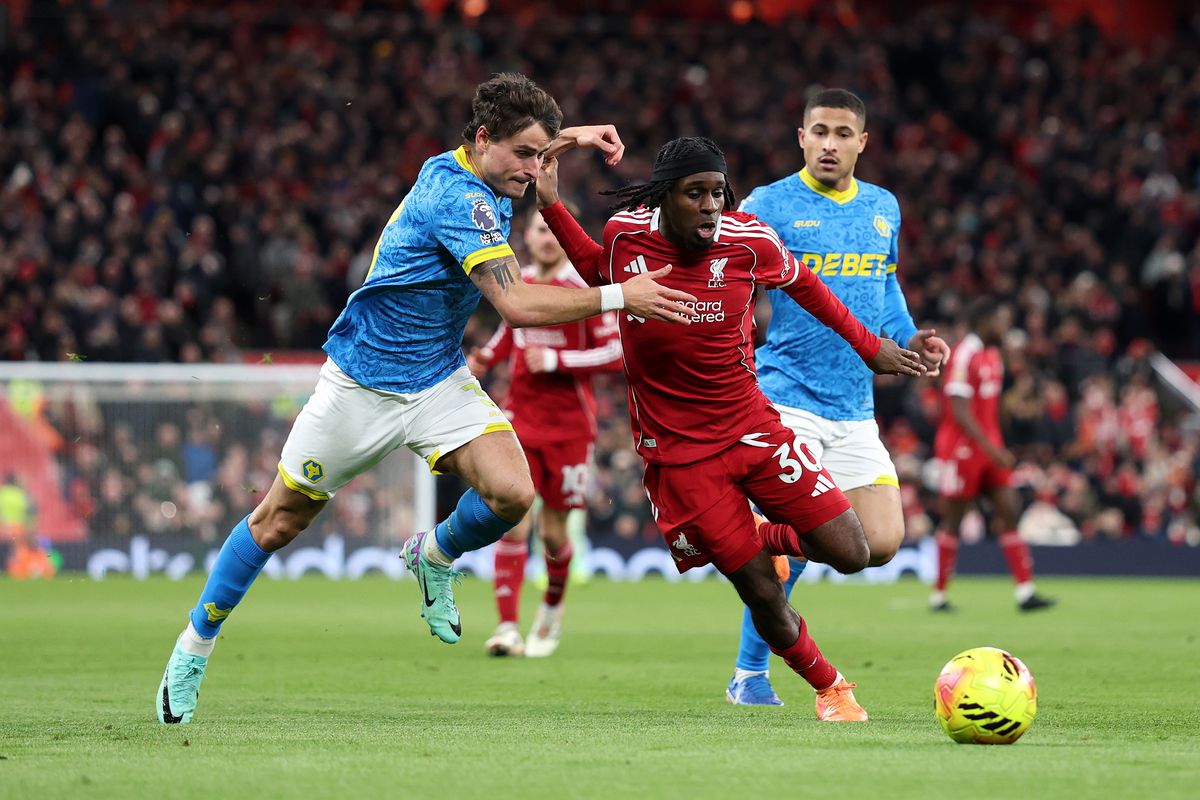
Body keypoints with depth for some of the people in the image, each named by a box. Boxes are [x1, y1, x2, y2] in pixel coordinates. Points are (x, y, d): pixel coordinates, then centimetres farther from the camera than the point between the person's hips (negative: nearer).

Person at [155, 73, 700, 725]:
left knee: (511, 493, -18)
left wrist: (571, 137, 13)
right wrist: (618, 297, -35)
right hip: (362, 384, -7)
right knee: (278, 521, 6)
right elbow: (518, 304, -34)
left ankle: (435, 555, 14)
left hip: (439, 381, 7)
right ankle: (194, 647, 24)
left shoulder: (463, 169, -1)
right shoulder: (458, 198, -27)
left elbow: (518, 161, 28)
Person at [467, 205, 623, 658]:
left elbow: (615, 353, -13)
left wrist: (556, 360, -20)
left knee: (552, 531, 5)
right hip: (520, 416, 3)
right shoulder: (517, 283, 6)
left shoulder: (585, 289, -10)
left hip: (569, 424, -3)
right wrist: (486, 358, 8)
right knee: (513, 521, -13)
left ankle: (552, 608, 35)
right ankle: (507, 628, -13)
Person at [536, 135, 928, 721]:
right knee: (762, 592, -4)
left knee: (850, 555, -7)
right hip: (675, 450, -1)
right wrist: (551, 206, 6)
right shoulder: (624, 233, -10)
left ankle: (769, 538, 27)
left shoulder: (747, 241, -11)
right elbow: (601, 272, 15)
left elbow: (800, 284, 10)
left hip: (751, 429, 2)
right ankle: (829, 688, 24)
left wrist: (869, 346, 13)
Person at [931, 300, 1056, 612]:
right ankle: (938, 595, 10)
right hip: (962, 448, -8)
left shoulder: (993, 355, 12)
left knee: (1008, 513, -2)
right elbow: (960, 412, -21)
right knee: (953, 522, 0)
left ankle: (1025, 592, -7)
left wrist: (997, 448, 18)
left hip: (989, 449, 8)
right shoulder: (965, 355, -16)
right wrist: (991, 447, -24)